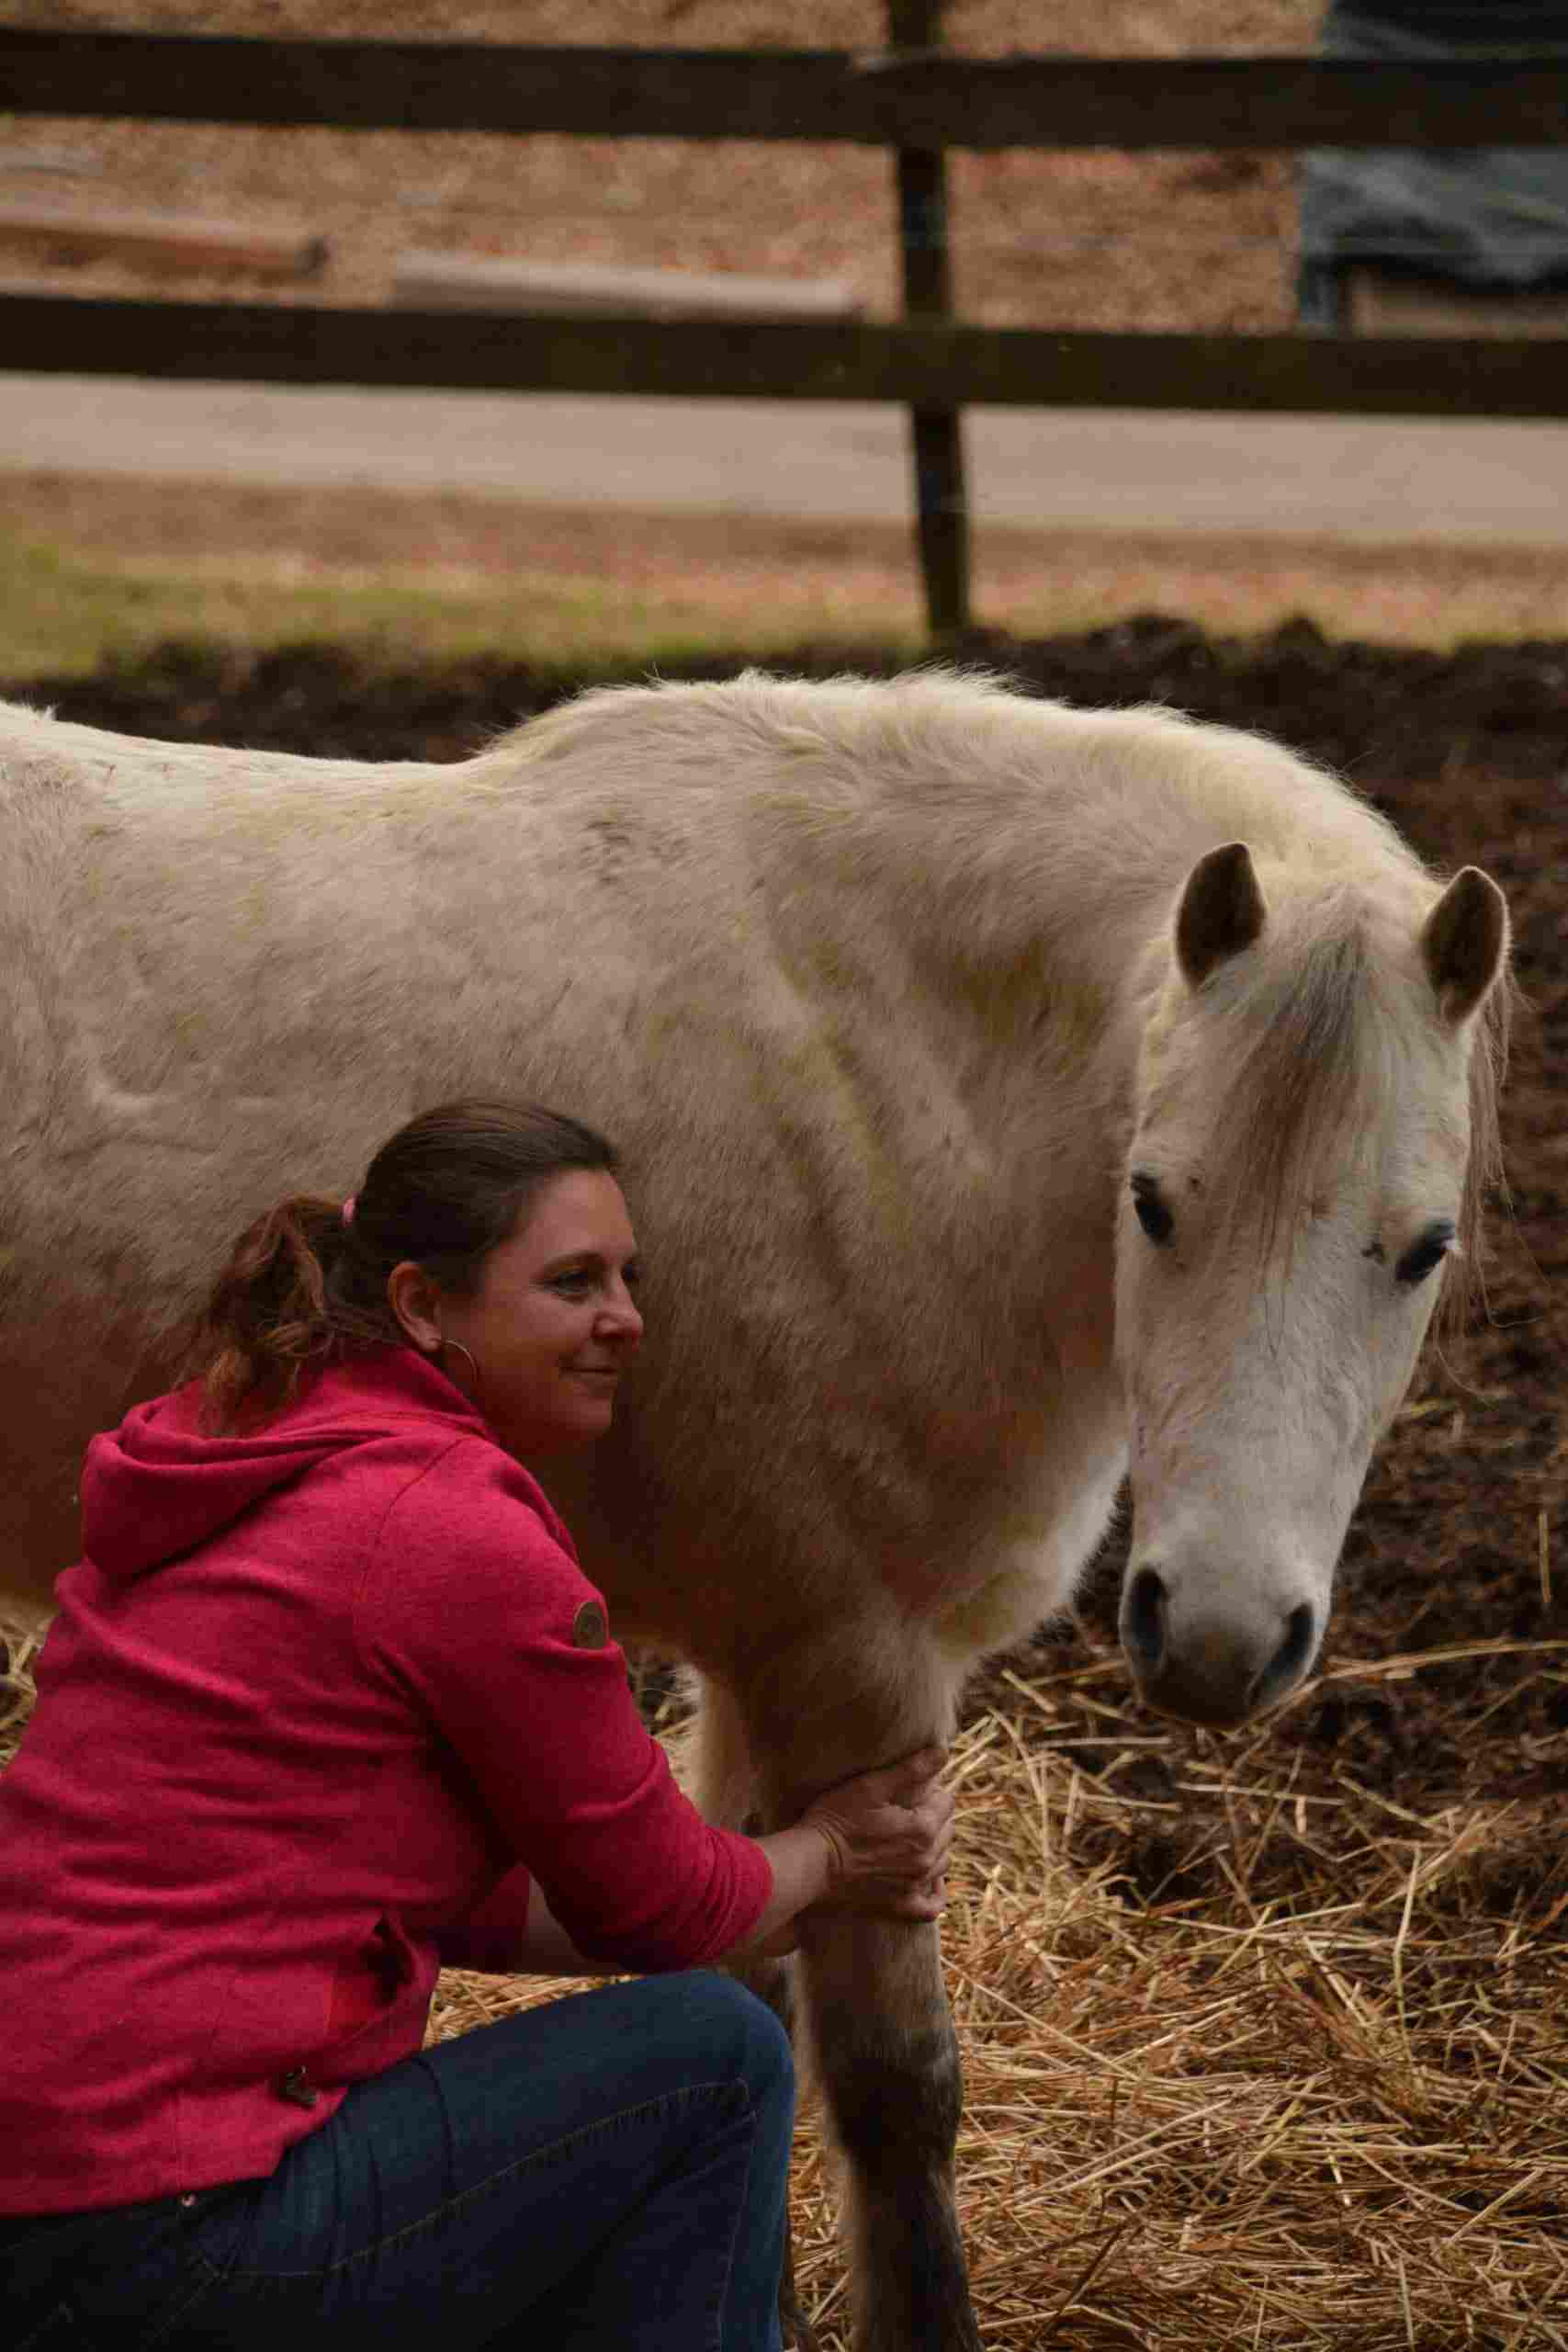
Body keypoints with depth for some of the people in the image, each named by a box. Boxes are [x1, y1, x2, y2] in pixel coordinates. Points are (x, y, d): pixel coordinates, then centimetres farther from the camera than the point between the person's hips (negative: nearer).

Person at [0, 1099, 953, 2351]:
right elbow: (654, 1905, 0)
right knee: (712, 2058, 3)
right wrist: (827, 1851, 22)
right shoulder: (468, 1533, -13)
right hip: (169, 2234, -10)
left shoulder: (256, 1470, 16)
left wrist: (795, 1896, 23)